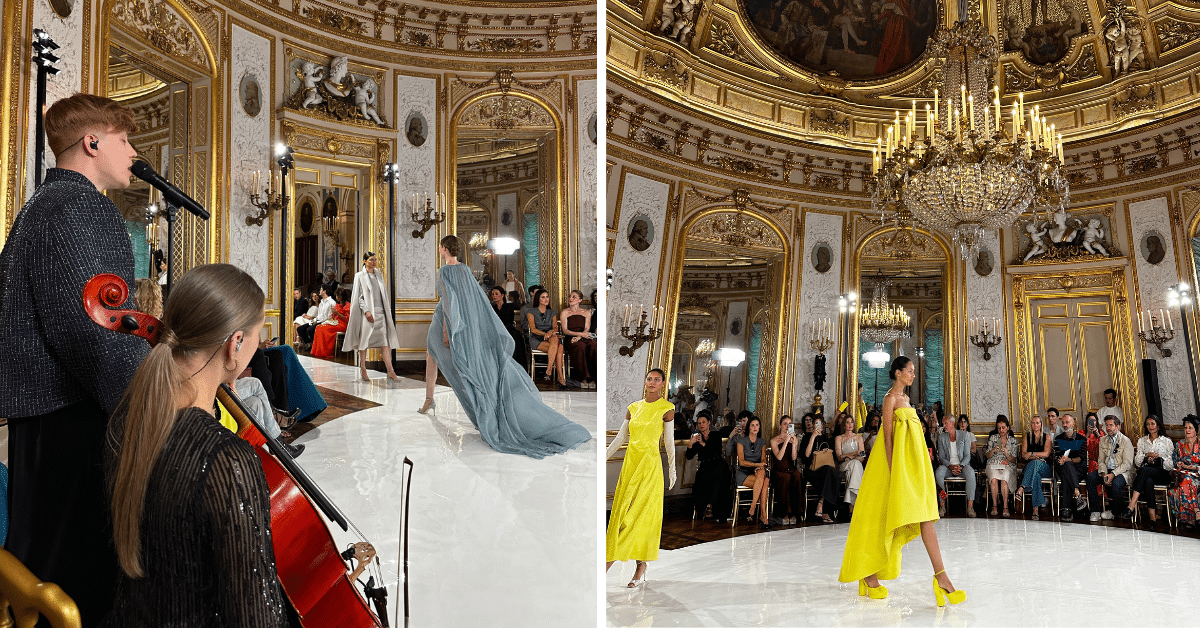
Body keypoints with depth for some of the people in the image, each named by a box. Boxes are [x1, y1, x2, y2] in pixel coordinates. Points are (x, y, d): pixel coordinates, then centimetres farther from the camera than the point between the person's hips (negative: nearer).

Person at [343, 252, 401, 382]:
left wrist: (387, 310, 12)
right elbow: (358, 296, -4)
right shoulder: (360, 276, 2)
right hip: (367, 313, -4)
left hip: (380, 312, 4)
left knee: (385, 341, -4)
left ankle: (390, 371, -9)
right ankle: (363, 370, 9)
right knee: (364, 341, 0)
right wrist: (366, 311, -14)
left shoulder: (379, 275, 16)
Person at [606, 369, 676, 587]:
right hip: (630, 462, 5)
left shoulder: (666, 409, -1)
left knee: (642, 512, -5)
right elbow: (620, 437, 13)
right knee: (622, 510, 3)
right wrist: (603, 459, 10)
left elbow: (669, 441, 1)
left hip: (650, 464, -5)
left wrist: (672, 471, 3)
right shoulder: (633, 408, 11)